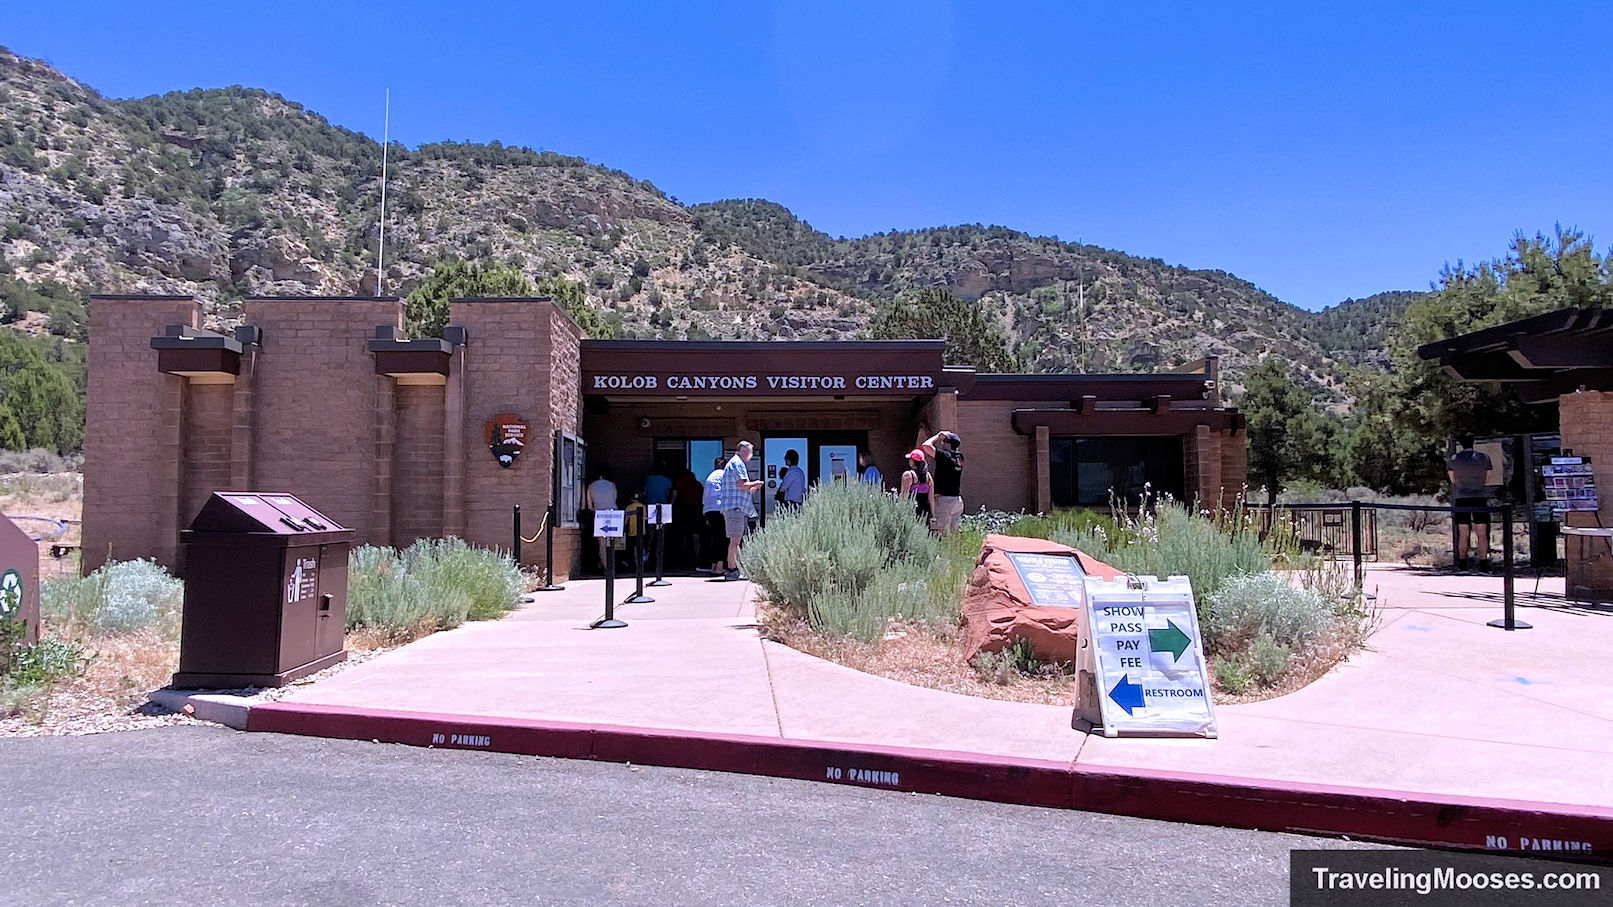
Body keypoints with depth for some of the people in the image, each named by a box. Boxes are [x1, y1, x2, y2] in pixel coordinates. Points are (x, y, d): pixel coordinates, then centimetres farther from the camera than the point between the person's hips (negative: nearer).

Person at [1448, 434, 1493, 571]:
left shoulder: (1453, 460, 0)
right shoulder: (1484, 458, 2)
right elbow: (1486, 478, 12)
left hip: (1461, 499, 0)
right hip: (1480, 499, 0)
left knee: (1463, 534, 4)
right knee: (1482, 534, 2)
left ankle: (1462, 563, 8)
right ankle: (1484, 562, -1)